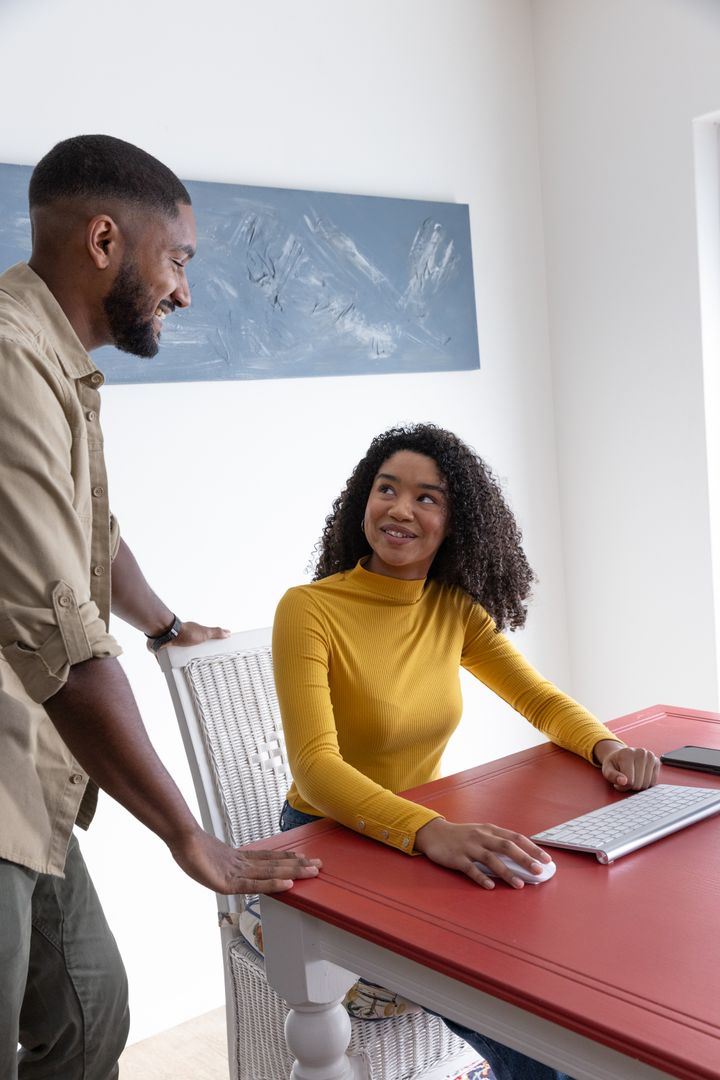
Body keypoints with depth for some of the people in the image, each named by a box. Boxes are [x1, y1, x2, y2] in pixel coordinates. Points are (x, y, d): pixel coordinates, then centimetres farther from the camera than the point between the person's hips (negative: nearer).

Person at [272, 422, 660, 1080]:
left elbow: (542, 700, 6)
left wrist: (607, 746, -16)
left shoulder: (454, 608, 1)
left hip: (427, 838, 5)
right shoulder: (310, 611, -18)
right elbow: (315, 768, -27)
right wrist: (432, 832, -42)